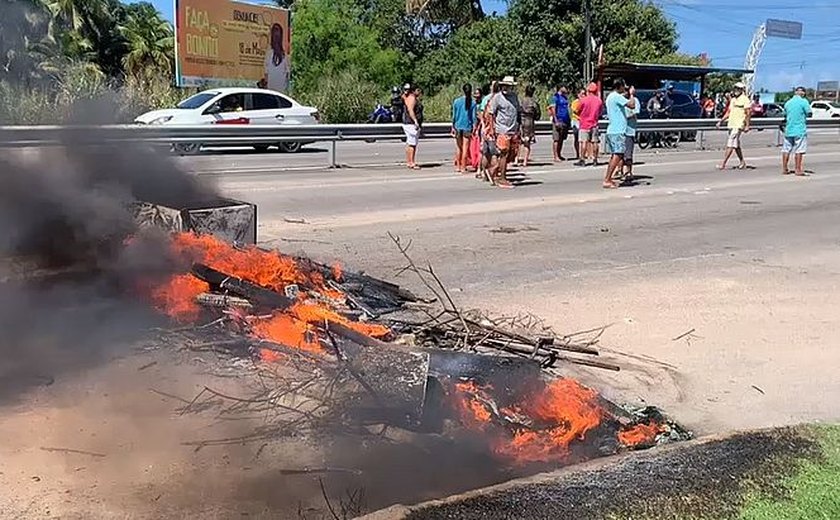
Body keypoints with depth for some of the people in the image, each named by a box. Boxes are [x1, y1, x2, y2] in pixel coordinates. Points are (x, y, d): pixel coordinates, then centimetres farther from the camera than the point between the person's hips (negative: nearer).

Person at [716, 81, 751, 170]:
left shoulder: (745, 99, -6)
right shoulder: (733, 100, 17)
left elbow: (748, 113, -11)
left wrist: (747, 125, -18)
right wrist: (721, 121, 14)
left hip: (738, 125, -8)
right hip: (731, 125, 8)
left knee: (730, 145, -13)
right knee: (736, 145, 14)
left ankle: (723, 164, -17)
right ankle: (742, 162, 25)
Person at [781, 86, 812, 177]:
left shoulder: (788, 102, 8)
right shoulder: (804, 102, -8)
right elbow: (809, 113, -7)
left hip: (788, 130, 5)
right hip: (800, 130, -5)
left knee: (786, 150, 8)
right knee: (799, 150, -2)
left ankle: (784, 169, 11)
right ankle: (798, 170, -2)